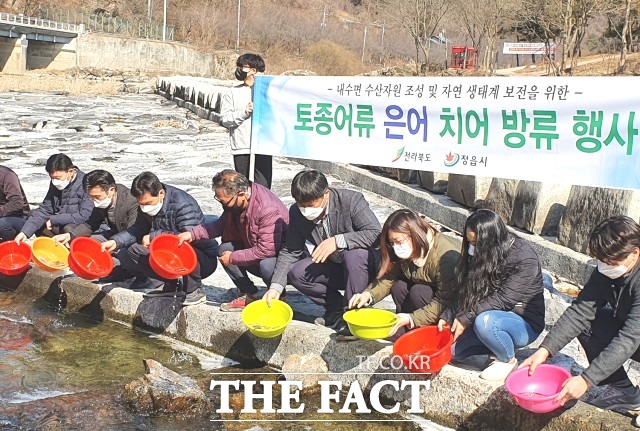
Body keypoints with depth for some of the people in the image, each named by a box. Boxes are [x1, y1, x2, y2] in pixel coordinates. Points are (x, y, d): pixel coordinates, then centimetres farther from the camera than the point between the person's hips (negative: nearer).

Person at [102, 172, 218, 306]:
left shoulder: (183, 204, -25)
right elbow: (138, 229, 5)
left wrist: (153, 236, -24)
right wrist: (115, 241, -13)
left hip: (203, 260, -7)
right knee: (131, 251, -5)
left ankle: (195, 290, -15)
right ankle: (168, 284, -3)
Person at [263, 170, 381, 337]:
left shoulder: (351, 200, -23)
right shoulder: (297, 213, -8)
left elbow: (376, 234, -31)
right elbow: (289, 252, -4)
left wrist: (338, 241, -40)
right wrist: (276, 287, -16)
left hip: (365, 264, -5)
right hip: (334, 267, 5)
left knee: (354, 253, -37)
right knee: (295, 272, -17)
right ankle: (337, 309, 2)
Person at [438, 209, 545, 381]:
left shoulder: (525, 260, -23)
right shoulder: (484, 256, -1)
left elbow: (503, 299, -26)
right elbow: (467, 293, 0)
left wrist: (466, 319, -26)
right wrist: (448, 316, -13)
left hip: (524, 324, -6)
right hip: (495, 317, 7)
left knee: (485, 321, -37)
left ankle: (508, 360, -9)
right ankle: (499, 345, 8)